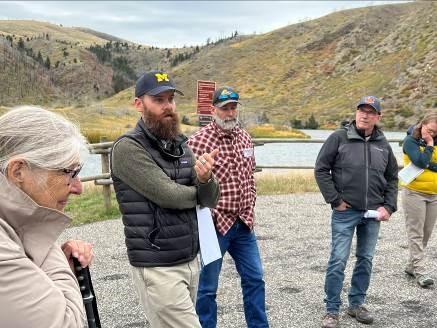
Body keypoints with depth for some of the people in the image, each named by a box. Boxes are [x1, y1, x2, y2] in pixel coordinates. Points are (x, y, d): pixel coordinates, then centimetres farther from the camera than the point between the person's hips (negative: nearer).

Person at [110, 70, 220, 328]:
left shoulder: (181, 145, 8)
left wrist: (205, 178, -20)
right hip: (158, 268, -6)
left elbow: (210, 199, 2)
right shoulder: (128, 148, -13)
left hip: (191, 260, 7)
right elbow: (169, 195, -19)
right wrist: (198, 190, 1)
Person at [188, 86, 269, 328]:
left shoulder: (244, 138, 8)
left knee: (254, 279, 15)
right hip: (214, 225, -6)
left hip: (243, 224, 7)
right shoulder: (198, 141, -14)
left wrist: (249, 212, 9)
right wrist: (214, 218, -16)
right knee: (208, 286, 7)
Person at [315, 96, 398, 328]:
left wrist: (388, 206, 4)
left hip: (373, 214, 4)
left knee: (366, 260, 12)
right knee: (338, 261, -3)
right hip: (345, 212, -4)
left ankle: (357, 304, 27)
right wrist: (335, 200, -9)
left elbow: (392, 178, 15)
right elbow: (321, 169, -5)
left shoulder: (383, 145, 7)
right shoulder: (339, 138, -5)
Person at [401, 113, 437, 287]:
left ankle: (412, 266, 21)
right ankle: (420, 270, -2)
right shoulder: (410, 141, -7)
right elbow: (421, 162, -20)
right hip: (414, 193, -5)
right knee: (415, 233, -4)